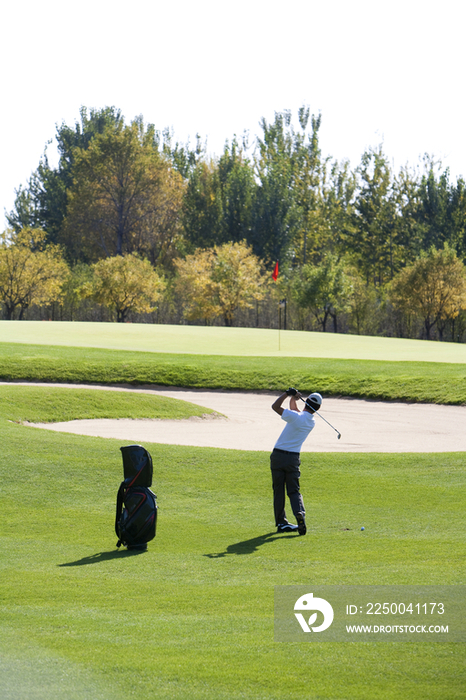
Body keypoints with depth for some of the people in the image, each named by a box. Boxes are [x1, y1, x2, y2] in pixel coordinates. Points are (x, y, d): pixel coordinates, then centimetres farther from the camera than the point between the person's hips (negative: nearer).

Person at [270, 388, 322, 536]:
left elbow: (275, 406, -7)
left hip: (278, 456, -3)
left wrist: (288, 393, -1)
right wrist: (293, 398, 11)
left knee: (279, 491, 7)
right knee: (294, 491, 7)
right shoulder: (312, 422, 4)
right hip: (293, 458, 3)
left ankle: (281, 522, 8)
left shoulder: (295, 417, -16)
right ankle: (299, 513, -21)